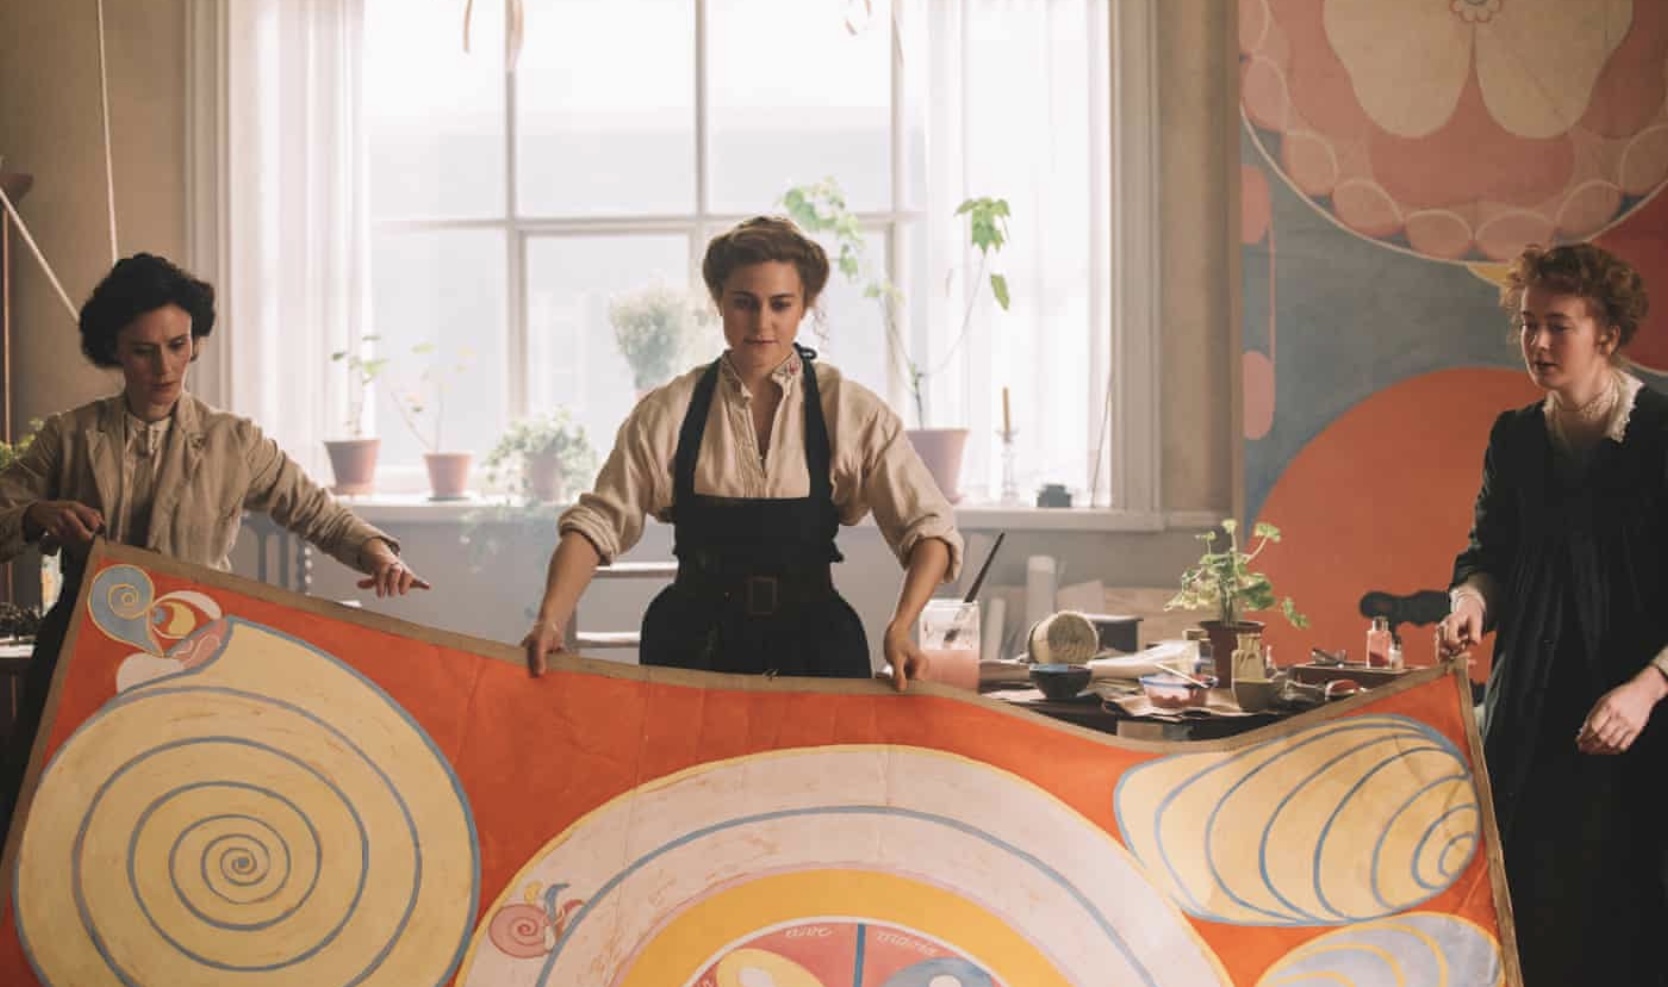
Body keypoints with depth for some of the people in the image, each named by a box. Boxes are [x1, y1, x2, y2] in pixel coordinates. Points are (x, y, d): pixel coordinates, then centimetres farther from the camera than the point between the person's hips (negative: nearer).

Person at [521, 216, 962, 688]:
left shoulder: (851, 412, -6)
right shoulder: (668, 413, -2)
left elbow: (928, 528, -10)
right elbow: (597, 521, -3)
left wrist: (900, 627, -26)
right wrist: (551, 619, -19)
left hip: (813, 647, 0)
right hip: (692, 646, 1)